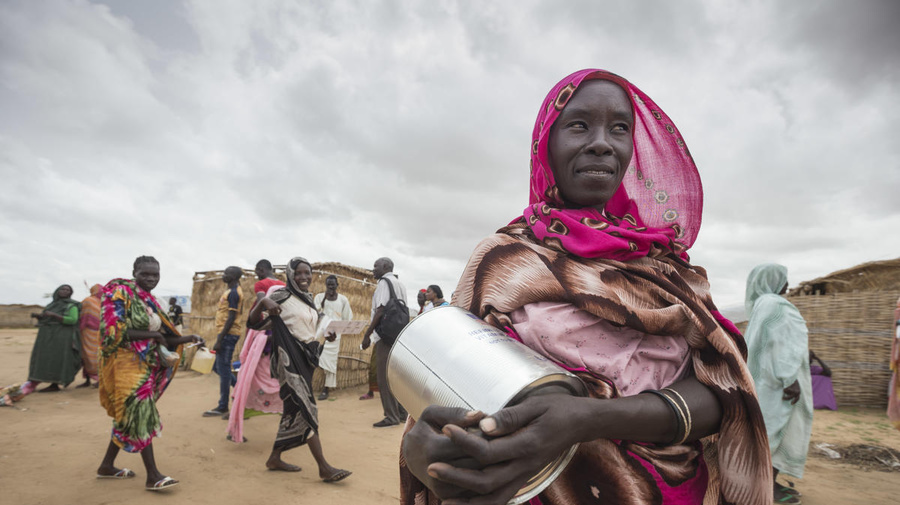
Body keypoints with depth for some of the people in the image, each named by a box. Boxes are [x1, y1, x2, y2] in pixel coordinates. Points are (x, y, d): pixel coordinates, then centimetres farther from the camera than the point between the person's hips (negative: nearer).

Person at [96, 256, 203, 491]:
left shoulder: (151, 302, 13)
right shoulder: (120, 294, -10)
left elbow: (163, 340, 12)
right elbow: (114, 332, -20)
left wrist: (187, 338, -2)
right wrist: (152, 335, -16)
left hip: (146, 364, 8)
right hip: (126, 363, -8)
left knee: (128, 416, 15)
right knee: (142, 415, -10)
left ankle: (107, 466, 30)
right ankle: (153, 476, -5)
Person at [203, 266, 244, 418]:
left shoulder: (233, 293, -15)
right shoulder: (231, 291, 16)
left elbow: (231, 317, -20)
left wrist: (220, 340, -21)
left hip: (228, 334, -10)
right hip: (226, 334, 10)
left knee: (223, 370, -3)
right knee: (218, 367, 16)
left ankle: (222, 408, 5)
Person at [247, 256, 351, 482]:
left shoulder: (309, 298, 13)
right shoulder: (282, 295, -9)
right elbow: (254, 321, -14)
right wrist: (263, 302, -32)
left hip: (306, 357, 8)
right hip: (289, 358, -8)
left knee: (295, 408, 13)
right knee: (306, 408, -10)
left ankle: (275, 457, 27)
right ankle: (324, 468, -8)